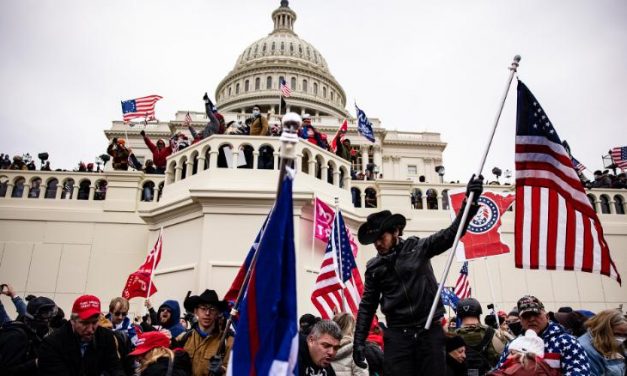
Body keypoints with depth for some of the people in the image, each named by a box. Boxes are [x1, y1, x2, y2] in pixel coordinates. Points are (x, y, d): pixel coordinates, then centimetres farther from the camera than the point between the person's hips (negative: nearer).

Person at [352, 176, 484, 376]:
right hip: (397, 334, 1)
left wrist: (470, 201, -18)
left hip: (430, 330, -1)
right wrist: (359, 341, 6)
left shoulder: (418, 247, 1)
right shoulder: (373, 268, 8)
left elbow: (451, 233, -6)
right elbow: (367, 305, 11)